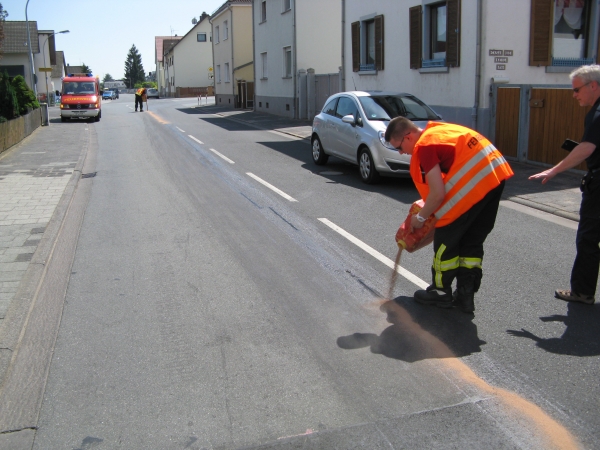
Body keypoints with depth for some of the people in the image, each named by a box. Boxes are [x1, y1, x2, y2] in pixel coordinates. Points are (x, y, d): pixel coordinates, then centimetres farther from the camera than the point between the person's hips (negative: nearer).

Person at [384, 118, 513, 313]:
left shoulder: (424, 146, -10)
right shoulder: (436, 130, 18)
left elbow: (438, 194, -14)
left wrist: (420, 217, 4)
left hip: (476, 181, -9)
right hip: (497, 172, 10)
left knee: (446, 238, 7)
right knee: (473, 240, 17)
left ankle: (441, 292, 21)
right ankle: (465, 295, 23)